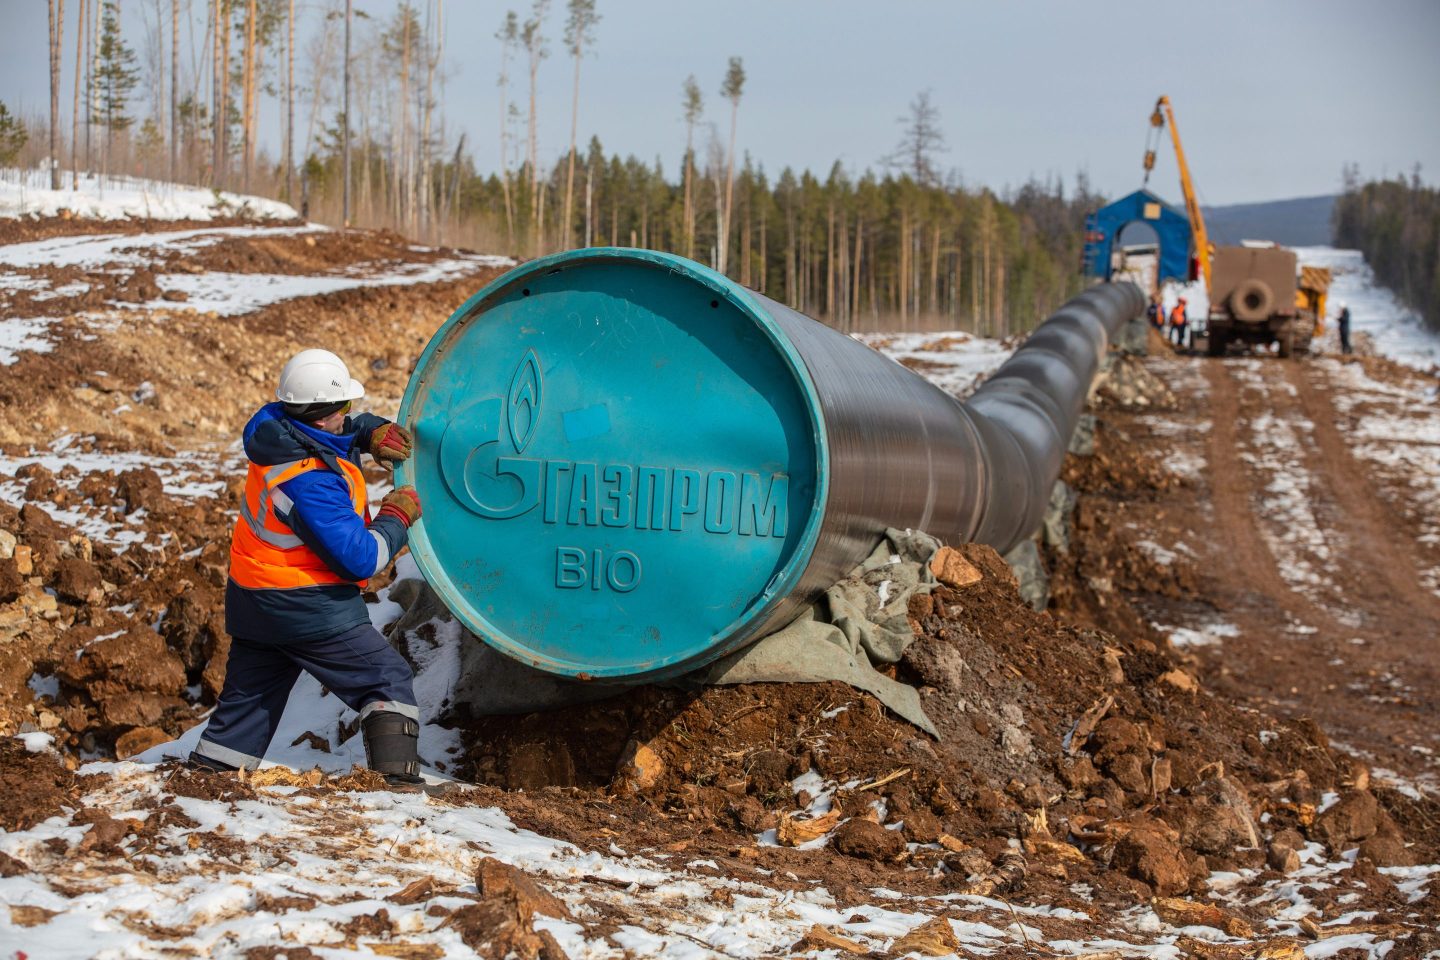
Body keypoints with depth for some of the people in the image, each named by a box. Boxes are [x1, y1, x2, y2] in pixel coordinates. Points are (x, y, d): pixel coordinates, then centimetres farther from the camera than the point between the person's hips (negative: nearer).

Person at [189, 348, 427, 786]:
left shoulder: (270, 425, -3)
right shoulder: (313, 482, -27)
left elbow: (335, 427, 20)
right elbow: (358, 559, -23)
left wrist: (370, 430, 3)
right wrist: (397, 517, -8)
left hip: (251, 600, 9)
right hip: (310, 610, -9)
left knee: (246, 700, 17)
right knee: (388, 680, -2)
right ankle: (398, 779, -12)